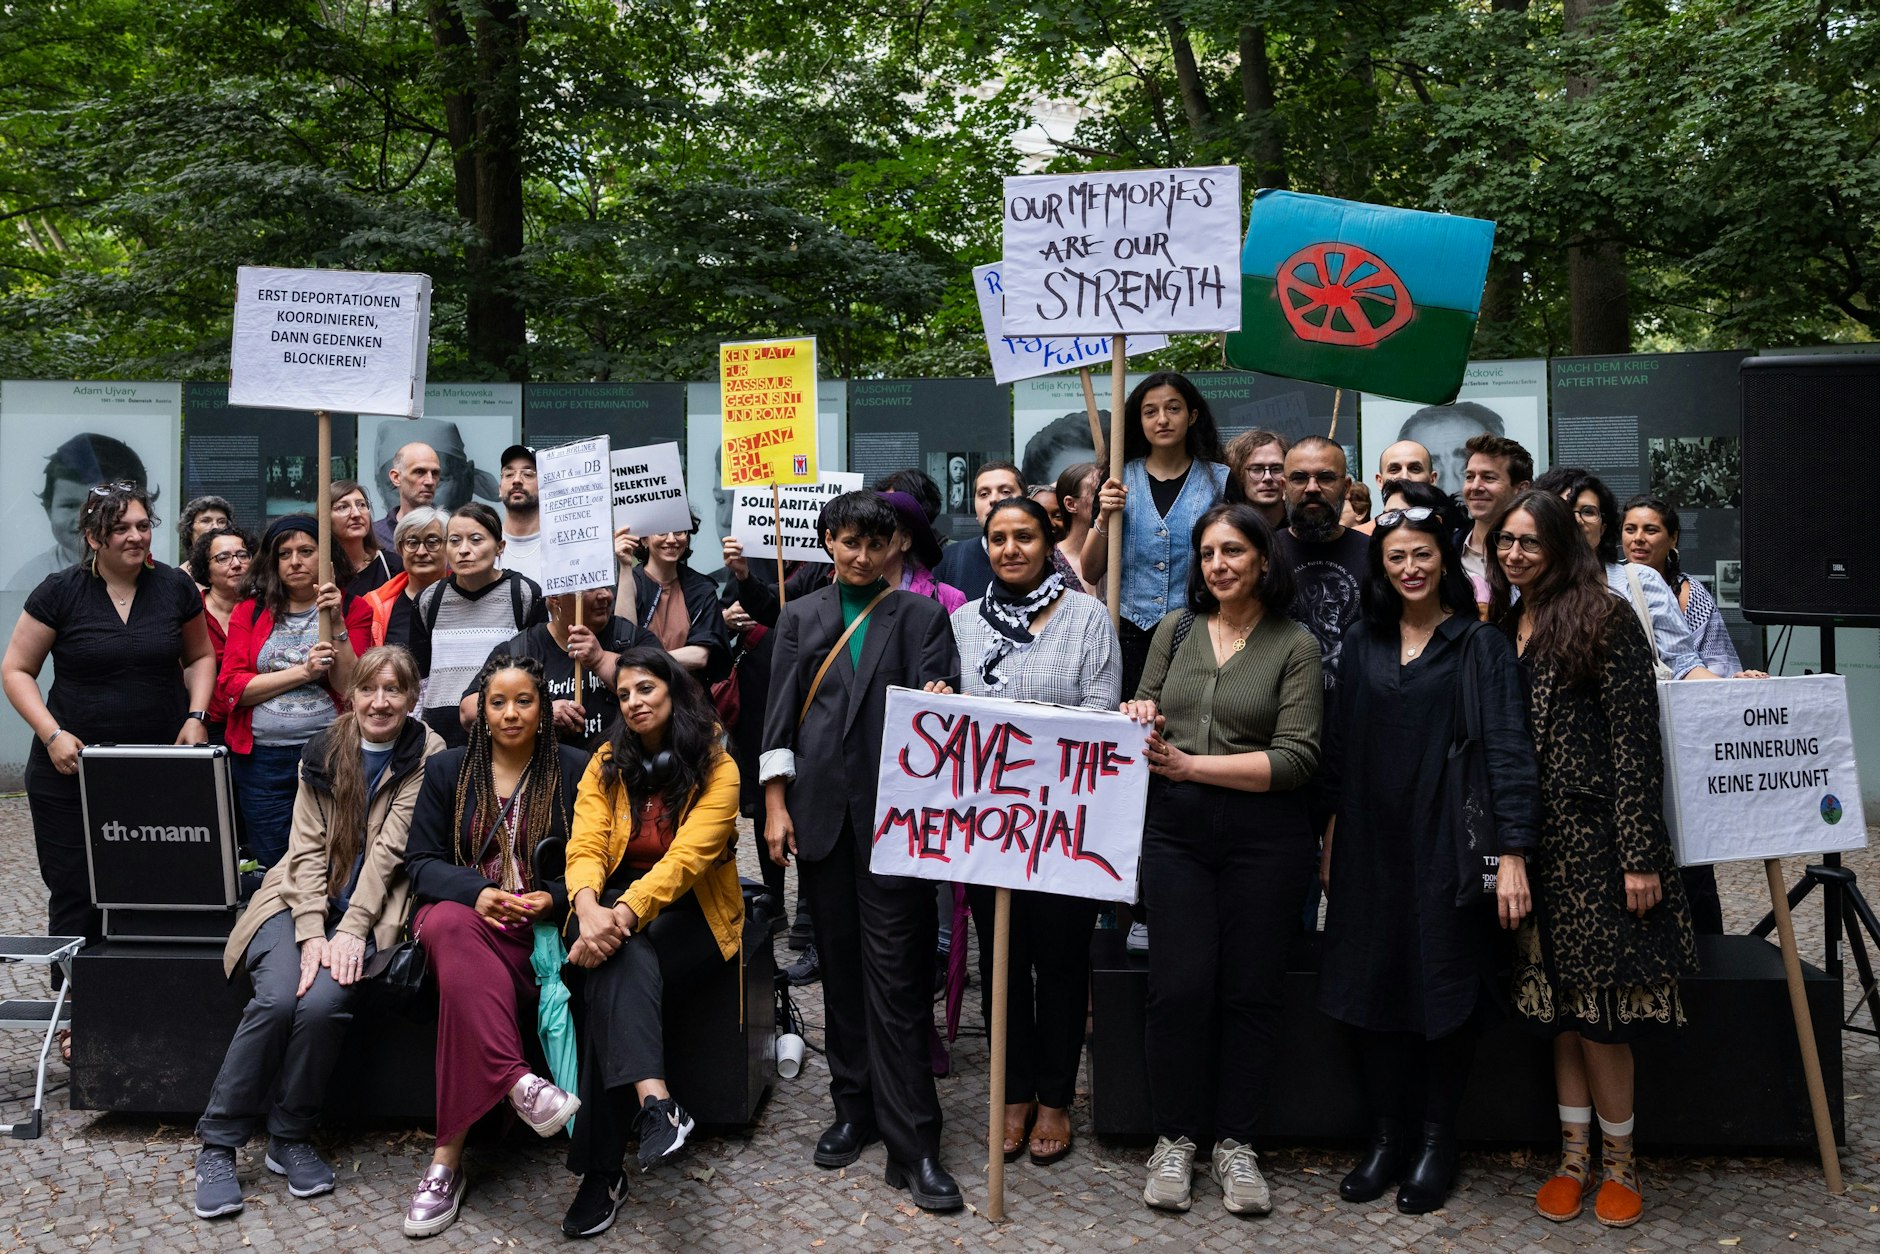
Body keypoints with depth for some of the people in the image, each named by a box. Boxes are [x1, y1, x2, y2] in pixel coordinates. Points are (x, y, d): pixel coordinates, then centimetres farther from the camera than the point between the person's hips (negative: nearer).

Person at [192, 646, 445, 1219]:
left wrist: (350, 931, -19)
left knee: (323, 1003, -28)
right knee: (277, 998, -26)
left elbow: (388, 849, -9)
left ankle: (290, 1138, -6)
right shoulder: (322, 753, 7)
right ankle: (216, 1145, -11)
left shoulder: (425, 757, -1)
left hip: (367, 911, -1)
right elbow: (308, 848, 0)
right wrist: (311, 934, -16)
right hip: (301, 899, 2)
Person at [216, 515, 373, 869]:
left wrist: (337, 624, -12)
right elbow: (229, 687, -2)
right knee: (273, 864, 5)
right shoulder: (250, 611, 10)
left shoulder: (353, 609, 5)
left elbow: (351, 688, -5)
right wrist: (303, 671, -10)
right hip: (262, 757, 2)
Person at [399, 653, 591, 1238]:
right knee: (449, 926, -38)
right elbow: (421, 862, 6)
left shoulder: (574, 770, 9)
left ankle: (449, 1154, -34)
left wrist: (553, 899, -15)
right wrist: (477, 892, -15)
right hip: (465, 911, 2)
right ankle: (517, 1085, -47)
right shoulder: (447, 770, 13)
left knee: (464, 975, -36)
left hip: (544, 925, -2)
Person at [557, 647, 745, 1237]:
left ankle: (602, 1169, -35)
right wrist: (589, 908, -30)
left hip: (692, 912, -3)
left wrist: (625, 914, -35)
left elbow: (686, 856, -19)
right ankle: (654, 1100, -52)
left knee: (616, 967, -32)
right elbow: (585, 846, -7)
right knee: (619, 957, -34)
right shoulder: (607, 764, 8)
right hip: (616, 906, 3)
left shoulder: (717, 769, -5)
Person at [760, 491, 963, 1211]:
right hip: (822, 812, 3)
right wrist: (775, 806, 2)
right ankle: (854, 1109, 23)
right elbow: (780, 714, 9)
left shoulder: (921, 616, 7)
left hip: (896, 812, -3)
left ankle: (912, 1145, -3)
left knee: (897, 972, -6)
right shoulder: (800, 618, 12)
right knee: (840, 963, 10)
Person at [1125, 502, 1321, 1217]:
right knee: (1180, 985, -2)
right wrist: (1137, 721, -8)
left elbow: (1296, 758, -9)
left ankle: (1234, 1142, 19)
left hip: (1264, 837, -2)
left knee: (1251, 989, 4)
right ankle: (1175, 1138, 15)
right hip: (1175, 830, 2)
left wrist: (1190, 764, -14)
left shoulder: (1294, 645, -1)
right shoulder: (1175, 629, 9)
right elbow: (1144, 714, 17)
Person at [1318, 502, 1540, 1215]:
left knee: (1446, 989, 3)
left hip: (1447, 844, -3)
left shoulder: (1481, 646, -3)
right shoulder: (1362, 644, 9)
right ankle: (1386, 1136, 19)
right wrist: (1330, 840, 10)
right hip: (1371, 844, 4)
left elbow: (1507, 749, -9)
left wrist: (1512, 853, -16)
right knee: (1373, 986, 6)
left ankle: (1435, 1142, 18)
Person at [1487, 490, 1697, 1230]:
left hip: (1593, 832, -6)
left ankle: (1619, 1164, 13)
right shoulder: (1502, 627, 13)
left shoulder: (1604, 619, -6)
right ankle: (1575, 1156, 19)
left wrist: (1640, 856, -15)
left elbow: (1634, 741, -11)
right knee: (1561, 1008, 10)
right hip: (1532, 842, 6)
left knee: (1599, 1009, -2)